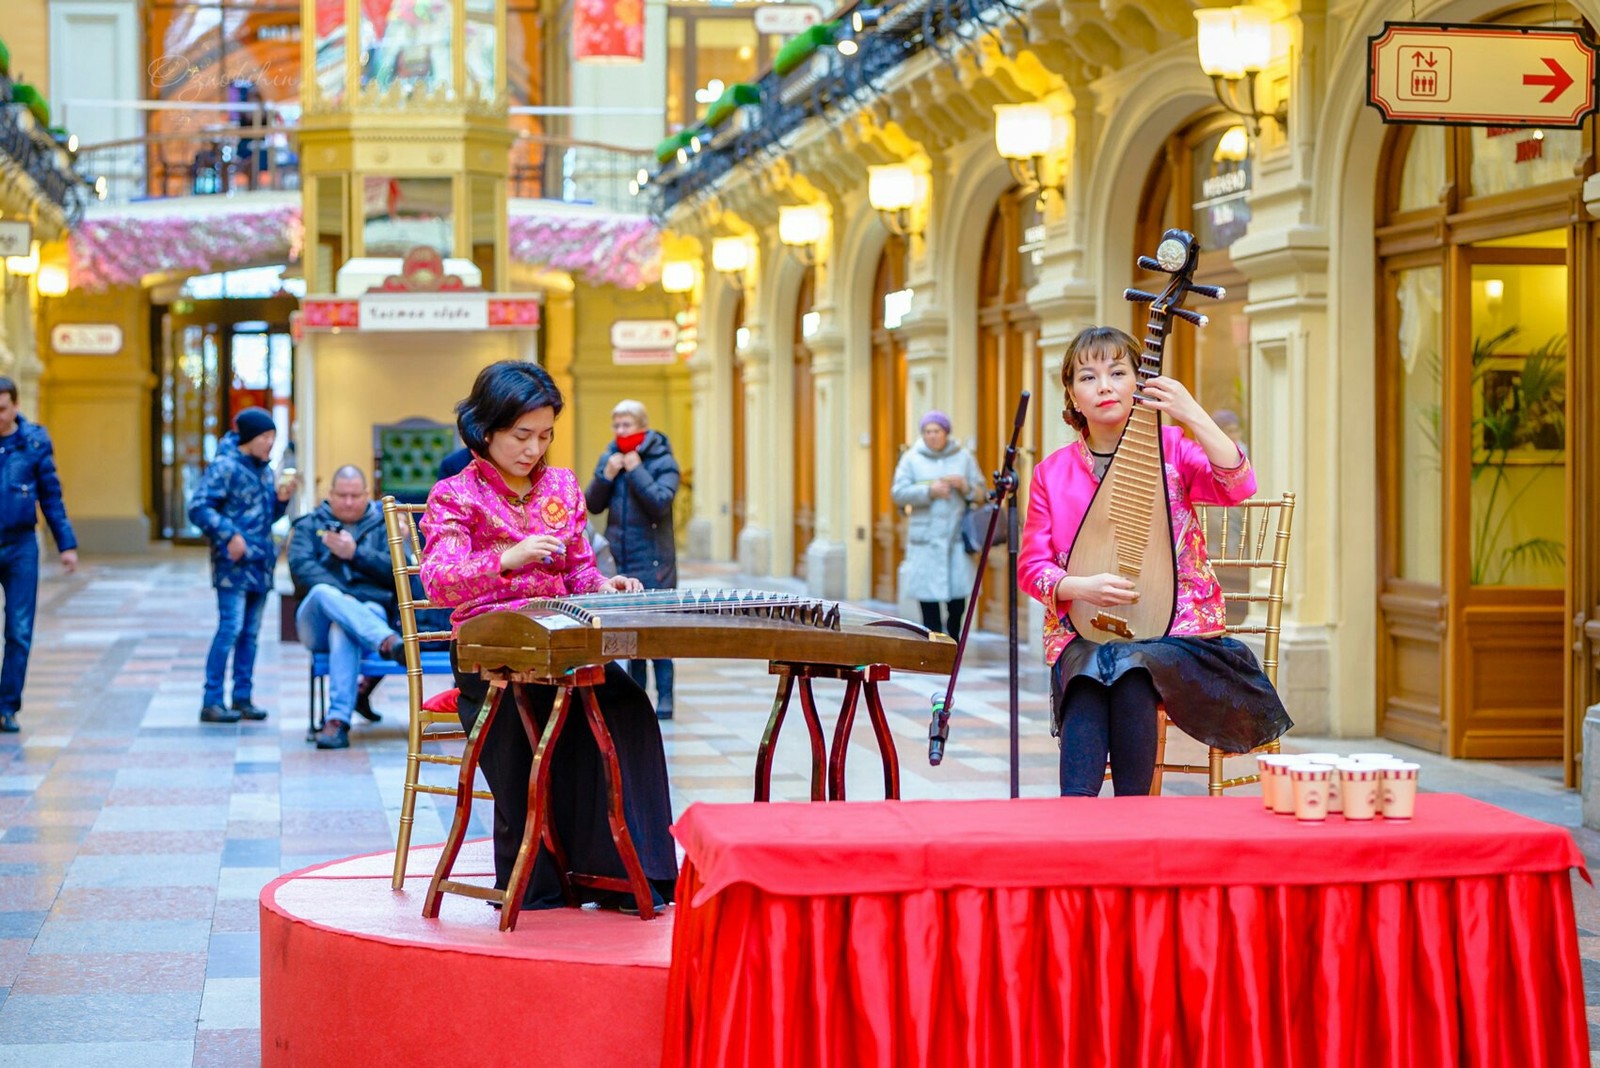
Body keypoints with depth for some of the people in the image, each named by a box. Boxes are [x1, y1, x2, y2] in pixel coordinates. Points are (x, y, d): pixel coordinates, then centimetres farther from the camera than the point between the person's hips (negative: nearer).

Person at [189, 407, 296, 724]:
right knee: (230, 627, -12)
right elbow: (198, 507, -15)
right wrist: (230, 535, -21)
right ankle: (212, 702, -9)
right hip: (233, 564, -8)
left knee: (250, 632, 9)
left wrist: (281, 498, 4)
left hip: (260, 563, 8)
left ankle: (243, 698, 14)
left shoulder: (265, 470, 16)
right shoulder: (225, 467, -8)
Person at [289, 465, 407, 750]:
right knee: (324, 592, -36)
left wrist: (355, 553, -10)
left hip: (372, 614, -1)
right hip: (317, 622, 1)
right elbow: (301, 566, -2)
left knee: (343, 631, -38)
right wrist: (341, 597, -18)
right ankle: (388, 642, -59)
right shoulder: (310, 524, 18)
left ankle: (337, 721, -52)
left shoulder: (385, 524, 18)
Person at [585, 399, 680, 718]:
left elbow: (660, 503, -16)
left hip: (653, 562, -4)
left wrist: (636, 470, -15)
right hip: (619, 559, 4)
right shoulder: (609, 458, 9)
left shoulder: (663, 462, -3)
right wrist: (606, 475, -8)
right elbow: (592, 505, 7)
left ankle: (664, 697, -2)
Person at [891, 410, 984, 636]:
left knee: (958, 604, 0)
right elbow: (898, 494, -3)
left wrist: (964, 486, -10)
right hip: (925, 541, -1)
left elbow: (980, 492, 10)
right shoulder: (911, 458, 6)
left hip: (957, 539, 1)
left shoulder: (964, 457, 11)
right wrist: (928, 491, -15)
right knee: (929, 603, -5)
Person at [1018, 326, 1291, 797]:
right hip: (1083, 634, 1)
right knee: (1088, 674, -33)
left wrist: (1193, 416, -24)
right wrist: (1082, 587, -15)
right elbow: (1031, 567, 6)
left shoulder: (1170, 449, 4)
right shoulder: (1051, 473, 9)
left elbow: (1239, 486, -14)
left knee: (1133, 667, -34)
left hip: (1173, 629, -1)